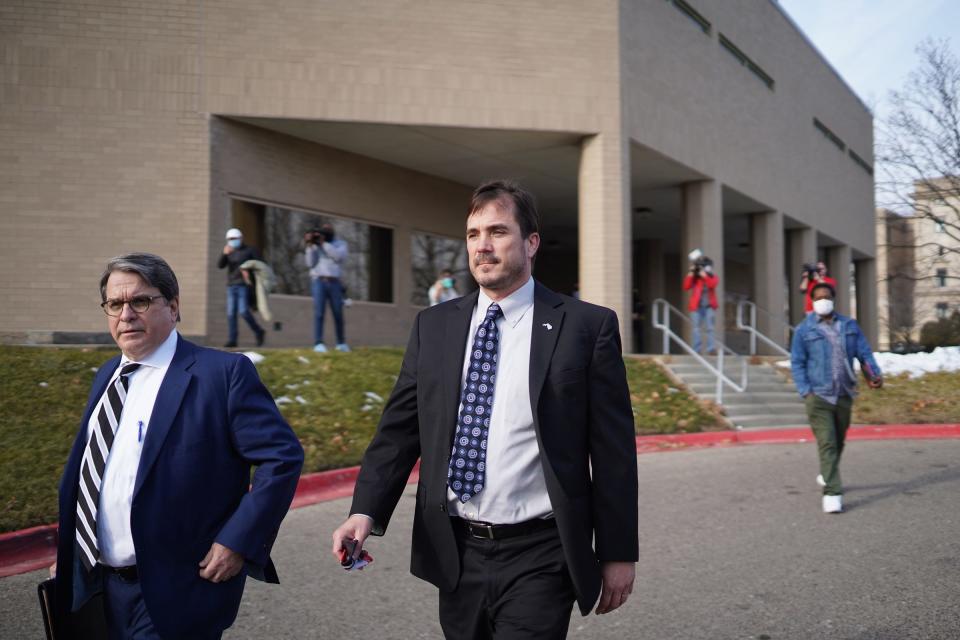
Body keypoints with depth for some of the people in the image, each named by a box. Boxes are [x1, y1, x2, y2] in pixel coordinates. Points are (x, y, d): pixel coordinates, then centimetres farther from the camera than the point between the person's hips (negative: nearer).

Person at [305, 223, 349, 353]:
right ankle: (318, 344, -16)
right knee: (319, 313, -12)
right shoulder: (315, 245, 13)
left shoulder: (340, 243, 11)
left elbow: (338, 256, -11)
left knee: (338, 314, 3)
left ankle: (341, 343, 16)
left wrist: (323, 242, -13)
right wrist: (310, 246, -6)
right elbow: (310, 264, 2)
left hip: (334, 282, 1)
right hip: (318, 281, -1)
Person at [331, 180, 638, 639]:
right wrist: (366, 511, -10)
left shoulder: (586, 326, -5)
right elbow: (399, 428, 5)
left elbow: (613, 450, -3)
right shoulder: (433, 326, 6)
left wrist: (618, 552, -2)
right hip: (455, 555, 4)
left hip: (537, 559, -4)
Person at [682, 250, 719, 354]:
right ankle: (696, 350, 0)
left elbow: (712, 284, -15)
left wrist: (703, 274, -13)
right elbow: (686, 287, -5)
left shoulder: (713, 276, 8)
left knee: (710, 328, -5)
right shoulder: (694, 277, 9)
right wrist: (691, 273, -10)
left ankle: (711, 348, -7)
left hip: (709, 306, -1)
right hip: (697, 306, 1)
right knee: (696, 328, -2)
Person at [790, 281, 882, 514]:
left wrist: (875, 374, -13)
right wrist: (806, 391, -11)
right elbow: (797, 363, -1)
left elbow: (864, 353, 5)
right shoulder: (804, 330, -1)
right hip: (819, 397, -4)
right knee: (827, 443, -12)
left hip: (844, 395, 4)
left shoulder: (850, 326, 9)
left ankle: (827, 476, 41)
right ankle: (832, 492, -11)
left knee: (839, 442, 18)